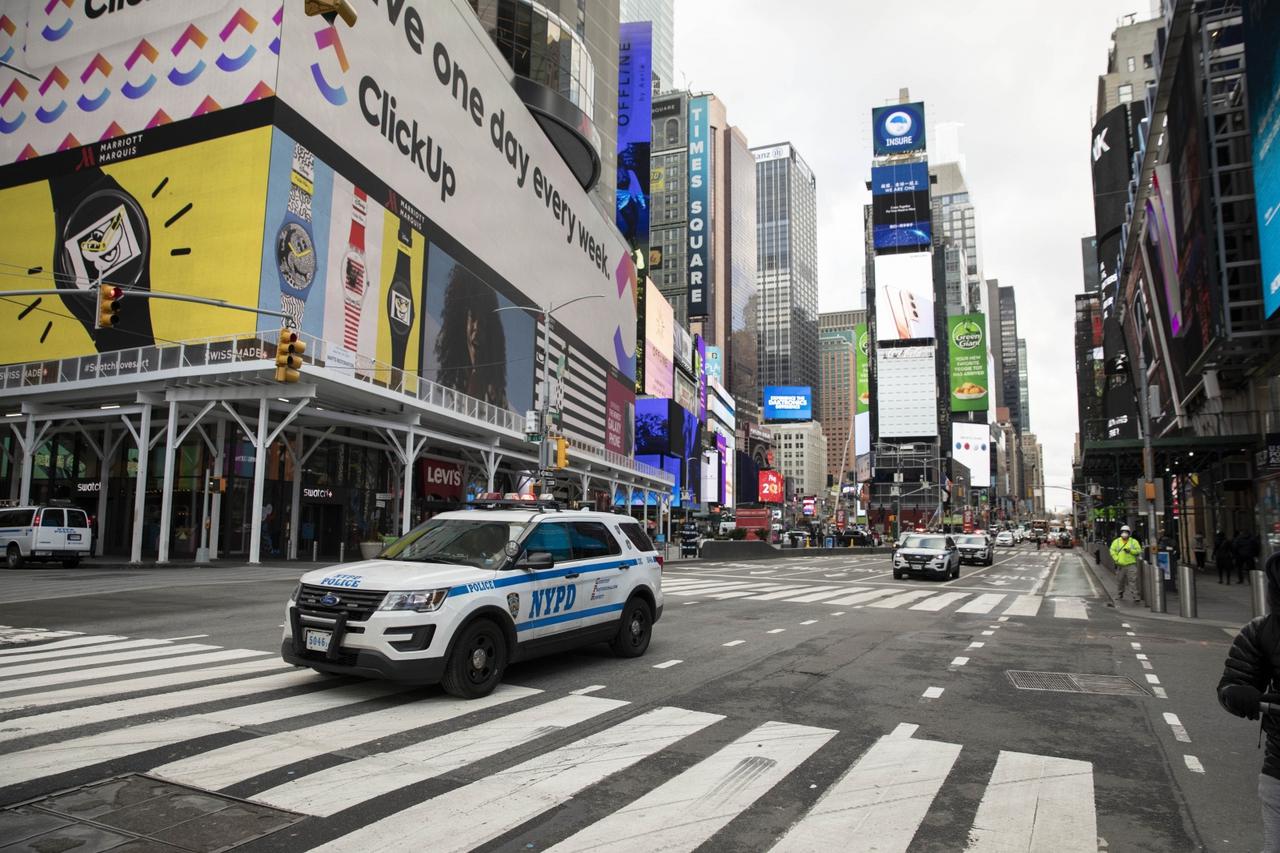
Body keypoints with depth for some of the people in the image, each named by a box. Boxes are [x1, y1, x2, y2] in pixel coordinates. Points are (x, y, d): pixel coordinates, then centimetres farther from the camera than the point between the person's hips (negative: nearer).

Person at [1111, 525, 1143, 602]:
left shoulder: (1134, 541, 7)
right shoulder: (1117, 541, 9)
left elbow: (1139, 550, 1)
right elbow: (1112, 550, 7)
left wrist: (1130, 550, -14)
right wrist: (1116, 559, -6)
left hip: (1131, 564, -2)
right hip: (1121, 565, 2)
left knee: (1133, 580, -11)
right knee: (1121, 581, 11)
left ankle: (1136, 595, -10)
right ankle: (1120, 594, 24)